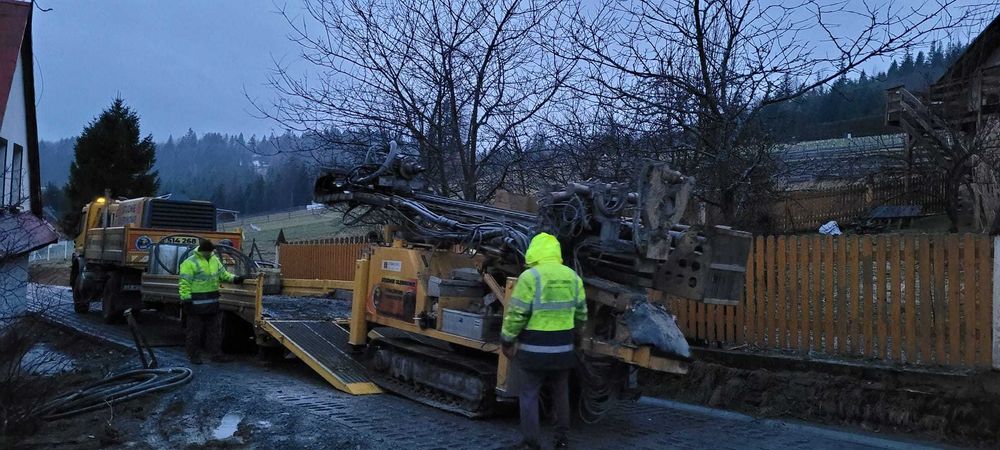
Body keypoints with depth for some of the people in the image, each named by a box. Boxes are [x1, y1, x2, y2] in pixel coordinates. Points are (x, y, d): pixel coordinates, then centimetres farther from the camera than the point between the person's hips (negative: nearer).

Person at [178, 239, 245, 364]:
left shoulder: (215, 260, 12)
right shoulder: (190, 263, -10)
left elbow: (223, 274, 22)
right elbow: (184, 283, -12)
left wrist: (234, 279, 4)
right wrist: (186, 299, -18)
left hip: (213, 302, 7)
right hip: (197, 303, -7)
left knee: (215, 330, 12)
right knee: (195, 331, 1)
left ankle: (216, 354, 20)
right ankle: (194, 356, 10)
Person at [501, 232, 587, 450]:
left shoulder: (530, 276, -13)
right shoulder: (573, 277, 5)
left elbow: (516, 314, -14)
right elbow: (581, 315, 12)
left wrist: (506, 340, -3)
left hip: (533, 350, -5)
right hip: (563, 349, 5)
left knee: (529, 396, 6)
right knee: (561, 394, 19)